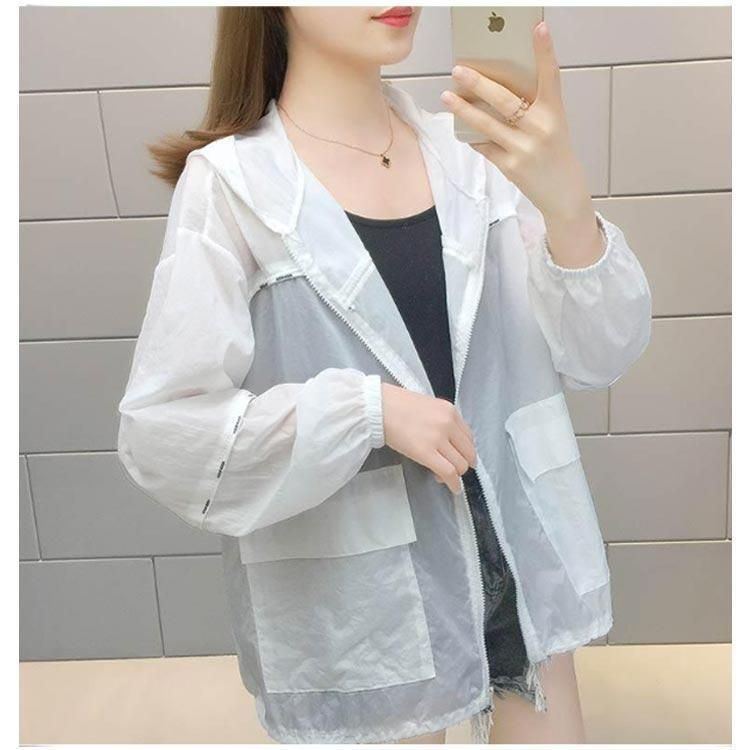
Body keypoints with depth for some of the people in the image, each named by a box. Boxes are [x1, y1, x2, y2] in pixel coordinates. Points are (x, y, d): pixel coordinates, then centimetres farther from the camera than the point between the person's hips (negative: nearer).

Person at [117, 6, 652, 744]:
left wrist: (565, 201, -23)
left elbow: (599, 354, -5)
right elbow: (160, 430, -14)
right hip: (359, 593, -3)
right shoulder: (230, 182, -12)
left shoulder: (468, 151, -1)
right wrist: (369, 409, -22)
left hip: (514, 551, 4)